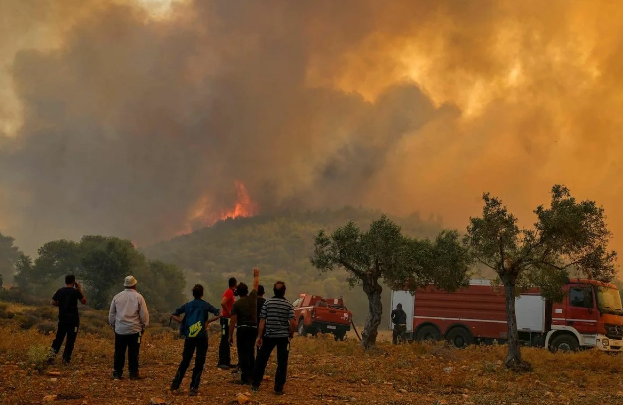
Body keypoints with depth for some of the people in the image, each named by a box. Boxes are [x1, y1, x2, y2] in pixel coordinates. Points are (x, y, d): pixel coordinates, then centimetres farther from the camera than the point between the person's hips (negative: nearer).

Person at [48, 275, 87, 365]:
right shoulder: (75, 291, -10)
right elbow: (84, 301, -2)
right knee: (70, 340, 3)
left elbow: (53, 302, 3)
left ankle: (51, 355, 3)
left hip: (62, 319, 4)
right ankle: (66, 359, 4)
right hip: (73, 319, -4)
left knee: (59, 338, 14)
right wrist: (80, 290, 3)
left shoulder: (60, 291, 2)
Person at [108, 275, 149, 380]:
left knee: (119, 352, 8)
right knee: (133, 353, 3)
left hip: (120, 329, 2)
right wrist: (144, 326, 9)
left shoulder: (117, 297, 3)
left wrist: (113, 325, 23)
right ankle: (133, 373, 4)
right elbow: (144, 314, -4)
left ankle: (117, 373, 11)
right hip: (134, 330, -2)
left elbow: (111, 314, 11)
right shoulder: (138, 297, -6)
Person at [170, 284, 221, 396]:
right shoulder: (205, 305, 0)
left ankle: (175, 384, 9)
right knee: (199, 363, 4)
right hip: (202, 337, -2)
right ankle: (194, 388, 2)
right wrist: (208, 321, -5)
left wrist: (182, 322, 6)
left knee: (185, 361, 13)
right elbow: (219, 314, -11)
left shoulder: (187, 305, 7)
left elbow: (173, 315, 8)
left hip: (189, 337, 3)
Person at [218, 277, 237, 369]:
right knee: (224, 341, -8)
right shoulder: (229, 292, -15)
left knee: (227, 341, 12)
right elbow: (222, 303, -30)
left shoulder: (230, 292, 14)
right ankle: (221, 362, -8)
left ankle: (227, 362, 18)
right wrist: (229, 312, -22)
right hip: (226, 319, -10)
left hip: (228, 319, 10)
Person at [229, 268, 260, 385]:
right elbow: (256, 285, 22)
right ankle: (251, 375, 20)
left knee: (243, 353, -4)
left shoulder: (236, 304, -5)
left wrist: (230, 336, -2)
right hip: (254, 328, 4)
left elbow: (233, 321, -7)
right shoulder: (252, 298, 3)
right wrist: (256, 275, 39)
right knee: (251, 352, 17)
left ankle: (245, 378, -10)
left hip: (242, 329, -4)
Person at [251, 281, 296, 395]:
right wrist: (291, 335, 6)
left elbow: (262, 321, -5)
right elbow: (292, 322, -10)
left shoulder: (267, 303, -3)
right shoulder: (288, 305, -3)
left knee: (261, 360, 14)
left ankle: (255, 385, 19)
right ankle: (278, 388, 5)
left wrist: (259, 336, 0)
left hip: (269, 336, 1)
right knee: (282, 363, 6)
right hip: (283, 337, -1)